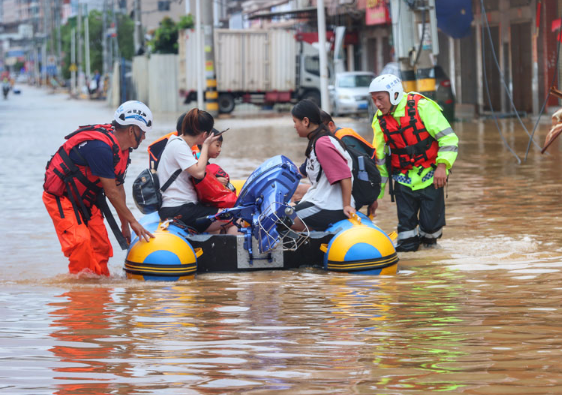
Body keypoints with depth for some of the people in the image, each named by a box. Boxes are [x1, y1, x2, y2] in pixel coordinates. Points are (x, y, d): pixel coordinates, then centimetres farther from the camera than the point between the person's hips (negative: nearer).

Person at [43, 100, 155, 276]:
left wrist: (125, 225, 12)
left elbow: (119, 188, 10)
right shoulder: (100, 147, -30)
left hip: (85, 199, 10)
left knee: (101, 245, 3)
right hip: (60, 197, -9)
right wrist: (133, 221, -15)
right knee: (80, 241, -24)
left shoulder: (122, 148, 2)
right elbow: (111, 193, -24)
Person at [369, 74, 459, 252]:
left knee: (431, 222, -3)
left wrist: (442, 165, -21)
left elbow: (448, 138, -11)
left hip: (430, 175, -4)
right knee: (405, 222, -2)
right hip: (403, 179, 4)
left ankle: (428, 237, 26)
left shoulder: (421, 107, -12)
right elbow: (380, 159, 9)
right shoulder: (380, 120, 2)